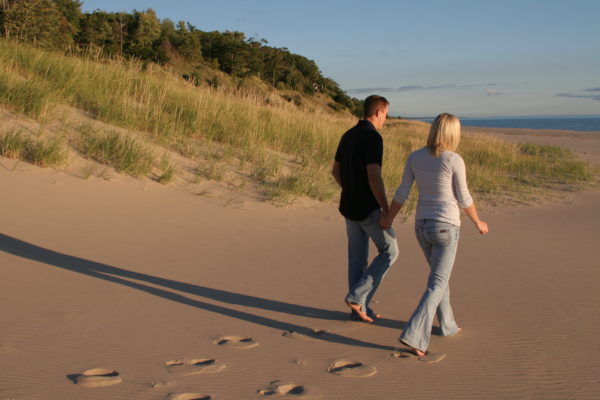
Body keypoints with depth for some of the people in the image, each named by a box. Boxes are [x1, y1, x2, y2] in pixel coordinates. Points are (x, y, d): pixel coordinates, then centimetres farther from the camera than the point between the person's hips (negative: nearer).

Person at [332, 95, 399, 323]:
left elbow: (336, 171, 15)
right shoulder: (373, 137, -18)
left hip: (349, 207, 8)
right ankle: (357, 296, 1)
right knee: (389, 251, 7)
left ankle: (359, 309, 19)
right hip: (369, 208, -8)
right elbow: (374, 176, -25)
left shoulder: (348, 136, 10)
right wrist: (386, 208, -18)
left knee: (357, 257, 13)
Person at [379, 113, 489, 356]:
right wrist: (478, 222, 11)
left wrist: (389, 218, 18)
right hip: (446, 227, -6)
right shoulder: (454, 161, -13)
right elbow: (464, 199, -6)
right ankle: (413, 335, -12)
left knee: (439, 275, 25)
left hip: (422, 226, 6)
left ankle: (448, 325, 37)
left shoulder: (414, 157, -1)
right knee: (437, 284, -1)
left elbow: (402, 193, 3)